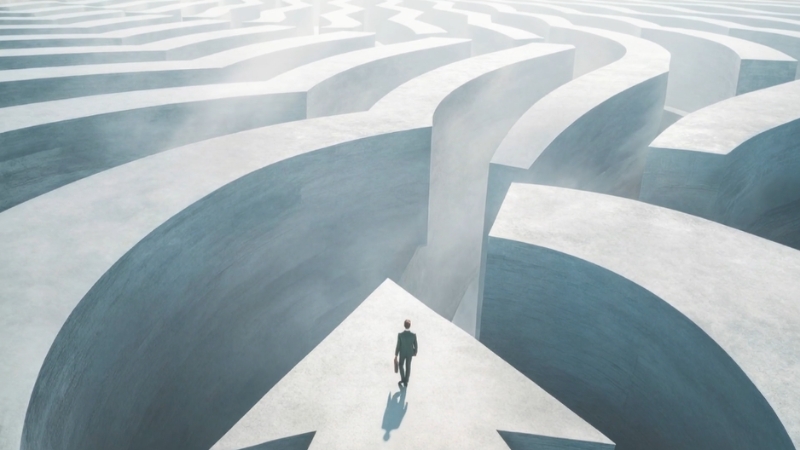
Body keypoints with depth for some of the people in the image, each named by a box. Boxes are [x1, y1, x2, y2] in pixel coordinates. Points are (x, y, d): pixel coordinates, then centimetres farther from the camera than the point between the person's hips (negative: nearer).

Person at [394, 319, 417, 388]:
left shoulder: (400, 335, -33)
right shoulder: (413, 335, -29)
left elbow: (398, 346, -21)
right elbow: (415, 345, -13)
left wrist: (396, 356, -6)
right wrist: (415, 352, 10)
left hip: (402, 353, -1)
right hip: (410, 353, 1)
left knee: (401, 365, 28)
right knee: (408, 367, 22)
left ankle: (403, 379, 35)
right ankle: (406, 382, 36)